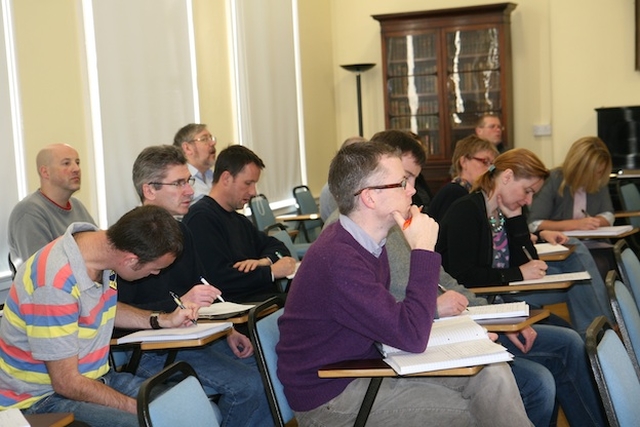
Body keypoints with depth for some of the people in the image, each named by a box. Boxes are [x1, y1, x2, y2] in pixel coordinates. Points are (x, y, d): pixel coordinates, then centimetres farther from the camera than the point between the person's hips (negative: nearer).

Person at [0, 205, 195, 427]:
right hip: (40, 400, -8)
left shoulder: (104, 248, -3)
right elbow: (67, 383, -23)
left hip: (95, 378, 8)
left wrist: (163, 321, 8)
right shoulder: (55, 285, -28)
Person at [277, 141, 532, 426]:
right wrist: (424, 250, -23)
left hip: (367, 365, 8)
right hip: (329, 397, -8)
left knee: (493, 374, -6)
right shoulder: (337, 259, -27)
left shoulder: (366, 242, 4)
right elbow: (412, 337, -28)